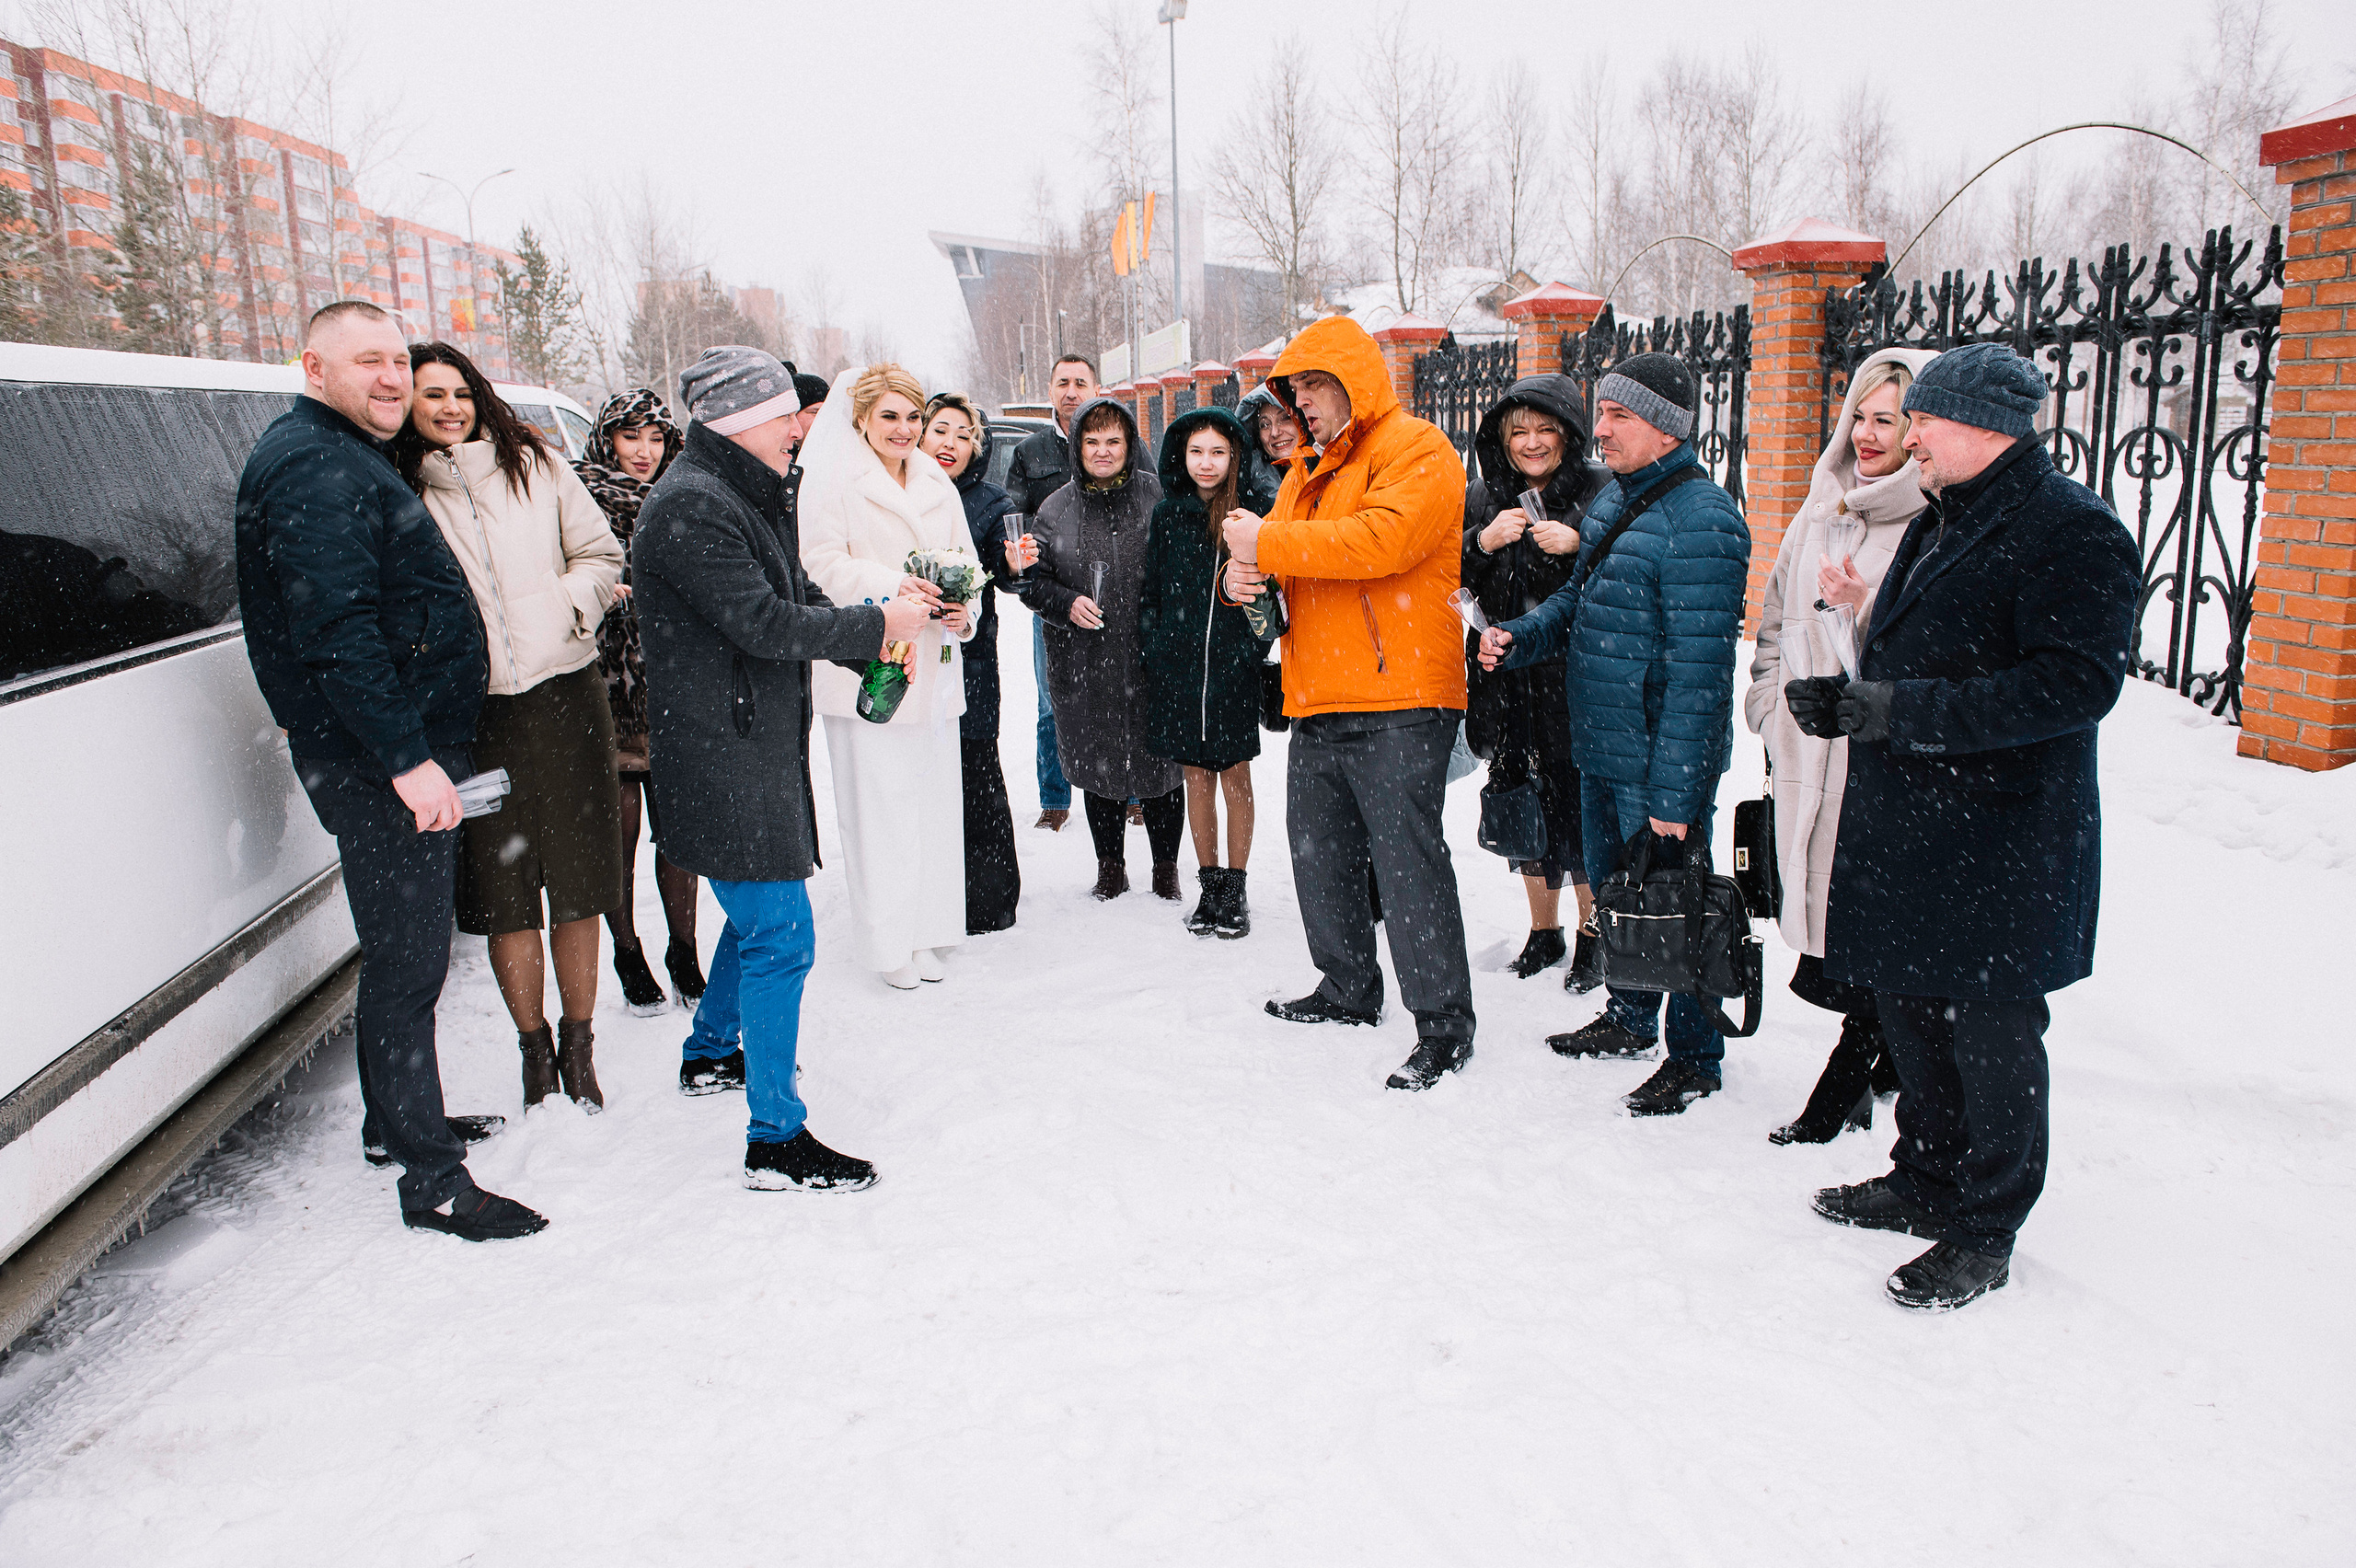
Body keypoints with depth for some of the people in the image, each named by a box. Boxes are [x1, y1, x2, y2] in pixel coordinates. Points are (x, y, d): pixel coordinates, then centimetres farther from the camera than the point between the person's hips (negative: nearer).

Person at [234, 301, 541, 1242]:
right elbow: (336, 633, -26)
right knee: (408, 961, -5)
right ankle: (431, 1182, 4)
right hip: (384, 766, -11)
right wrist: (407, 758, -28)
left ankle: (396, 1119, 37)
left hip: (400, 756, 11)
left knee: (403, 951, 21)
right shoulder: (314, 469, -16)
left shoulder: (351, 459, 19)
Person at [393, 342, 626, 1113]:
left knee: (577, 887, 5)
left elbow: (600, 553, 12)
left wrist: (568, 612, -3)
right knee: (504, 896, 4)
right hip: (471, 714, -1)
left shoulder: (533, 465, 9)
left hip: (564, 697, 1)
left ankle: (578, 1048, 21)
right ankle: (534, 1050, 22)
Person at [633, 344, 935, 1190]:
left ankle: (711, 1053, 44)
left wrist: (875, 641, 1)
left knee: (757, 915, 23)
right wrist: (876, 624, -14)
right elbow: (764, 623, -23)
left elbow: (800, 601, 18)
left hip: (761, 746, 11)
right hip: (722, 755, -11)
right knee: (780, 935, -9)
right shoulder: (690, 508, -18)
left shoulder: (750, 497, 15)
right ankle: (776, 1141, -1)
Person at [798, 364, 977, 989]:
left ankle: (930, 933, 20)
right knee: (877, 803, -4)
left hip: (932, 664, 5)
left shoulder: (938, 485, 16)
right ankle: (889, 940, 8)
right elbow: (825, 564, -10)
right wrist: (893, 587, -24)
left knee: (935, 796, 8)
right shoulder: (832, 481, -1)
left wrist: (963, 611, -5)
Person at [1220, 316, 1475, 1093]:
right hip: (1319, 707, 9)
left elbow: (1383, 538, -21)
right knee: (1319, 855, 14)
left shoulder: (1416, 449, -4)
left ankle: (1444, 1023, 3)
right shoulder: (1309, 473, 23)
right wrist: (1247, 570, -5)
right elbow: (1279, 546, 20)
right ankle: (1350, 991, 30)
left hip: (1398, 705, -9)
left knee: (1407, 861, -7)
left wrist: (1269, 543, -17)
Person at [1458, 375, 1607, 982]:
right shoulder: (1481, 497, 9)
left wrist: (1579, 545, -21)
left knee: (1583, 807, 0)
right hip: (1509, 683, 4)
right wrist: (1483, 541, -12)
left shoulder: (1604, 492, -3)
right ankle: (1544, 932, 30)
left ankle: (1591, 936, 20)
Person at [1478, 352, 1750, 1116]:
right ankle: (1629, 1018, 41)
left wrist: (1674, 793, -23)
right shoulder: (1615, 498, 10)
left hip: (1658, 764, -9)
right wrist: (1518, 636, 1)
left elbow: (1697, 673, -22)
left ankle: (1696, 1054, 23)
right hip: (1599, 747, 9)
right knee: (1613, 889, 21)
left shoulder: (1701, 521, -19)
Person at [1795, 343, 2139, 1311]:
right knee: (1908, 1011, 17)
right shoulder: (1937, 524, 16)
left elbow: (2077, 684, -23)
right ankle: (1925, 1182, 36)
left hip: (2001, 843, -9)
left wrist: (1902, 712, -25)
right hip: (1901, 828, 9)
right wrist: (1848, 699, 3)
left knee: (1991, 1037, 4)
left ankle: (1982, 1237, 19)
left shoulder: (2072, 530, -13)